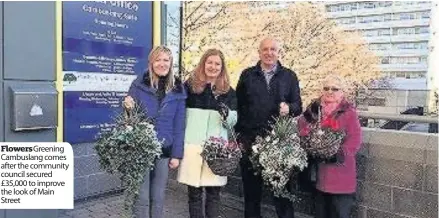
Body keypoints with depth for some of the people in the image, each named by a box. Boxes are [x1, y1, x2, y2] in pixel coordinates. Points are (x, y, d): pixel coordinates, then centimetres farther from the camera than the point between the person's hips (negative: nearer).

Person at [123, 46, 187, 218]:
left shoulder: (178, 90, 3)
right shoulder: (138, 85, -3)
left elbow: (179, 125, 3)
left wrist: (176, 154, -1)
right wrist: (128, 109, -19)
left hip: (164, 151, 2)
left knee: (158, 198, 12)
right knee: (142, 198, 3)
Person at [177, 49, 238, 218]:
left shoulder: (228, 91, 8)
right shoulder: (190, 85, 4)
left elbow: (233, 122, 6)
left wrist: (226, 114, -14)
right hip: (193, 144, -1)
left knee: (214, 192, 6)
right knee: (194, 192, 6)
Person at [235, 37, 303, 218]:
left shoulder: (289, 76, 8)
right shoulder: (247, 75, 8)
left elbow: (298, 106, 7)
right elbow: (237, 106, 6)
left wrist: (289, 108, -17)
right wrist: (239, 135, -1)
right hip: (250, 140, 1)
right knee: (251, 189, 11)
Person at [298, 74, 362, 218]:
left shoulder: (349, 112, -5)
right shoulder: (315, 109, 8)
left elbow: (354, 140, -12)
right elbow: (301, 132, 1)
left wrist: (338, 155, -23)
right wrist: (308, 117, -14)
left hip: (340, 176, -4)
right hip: (319, 173, 5)